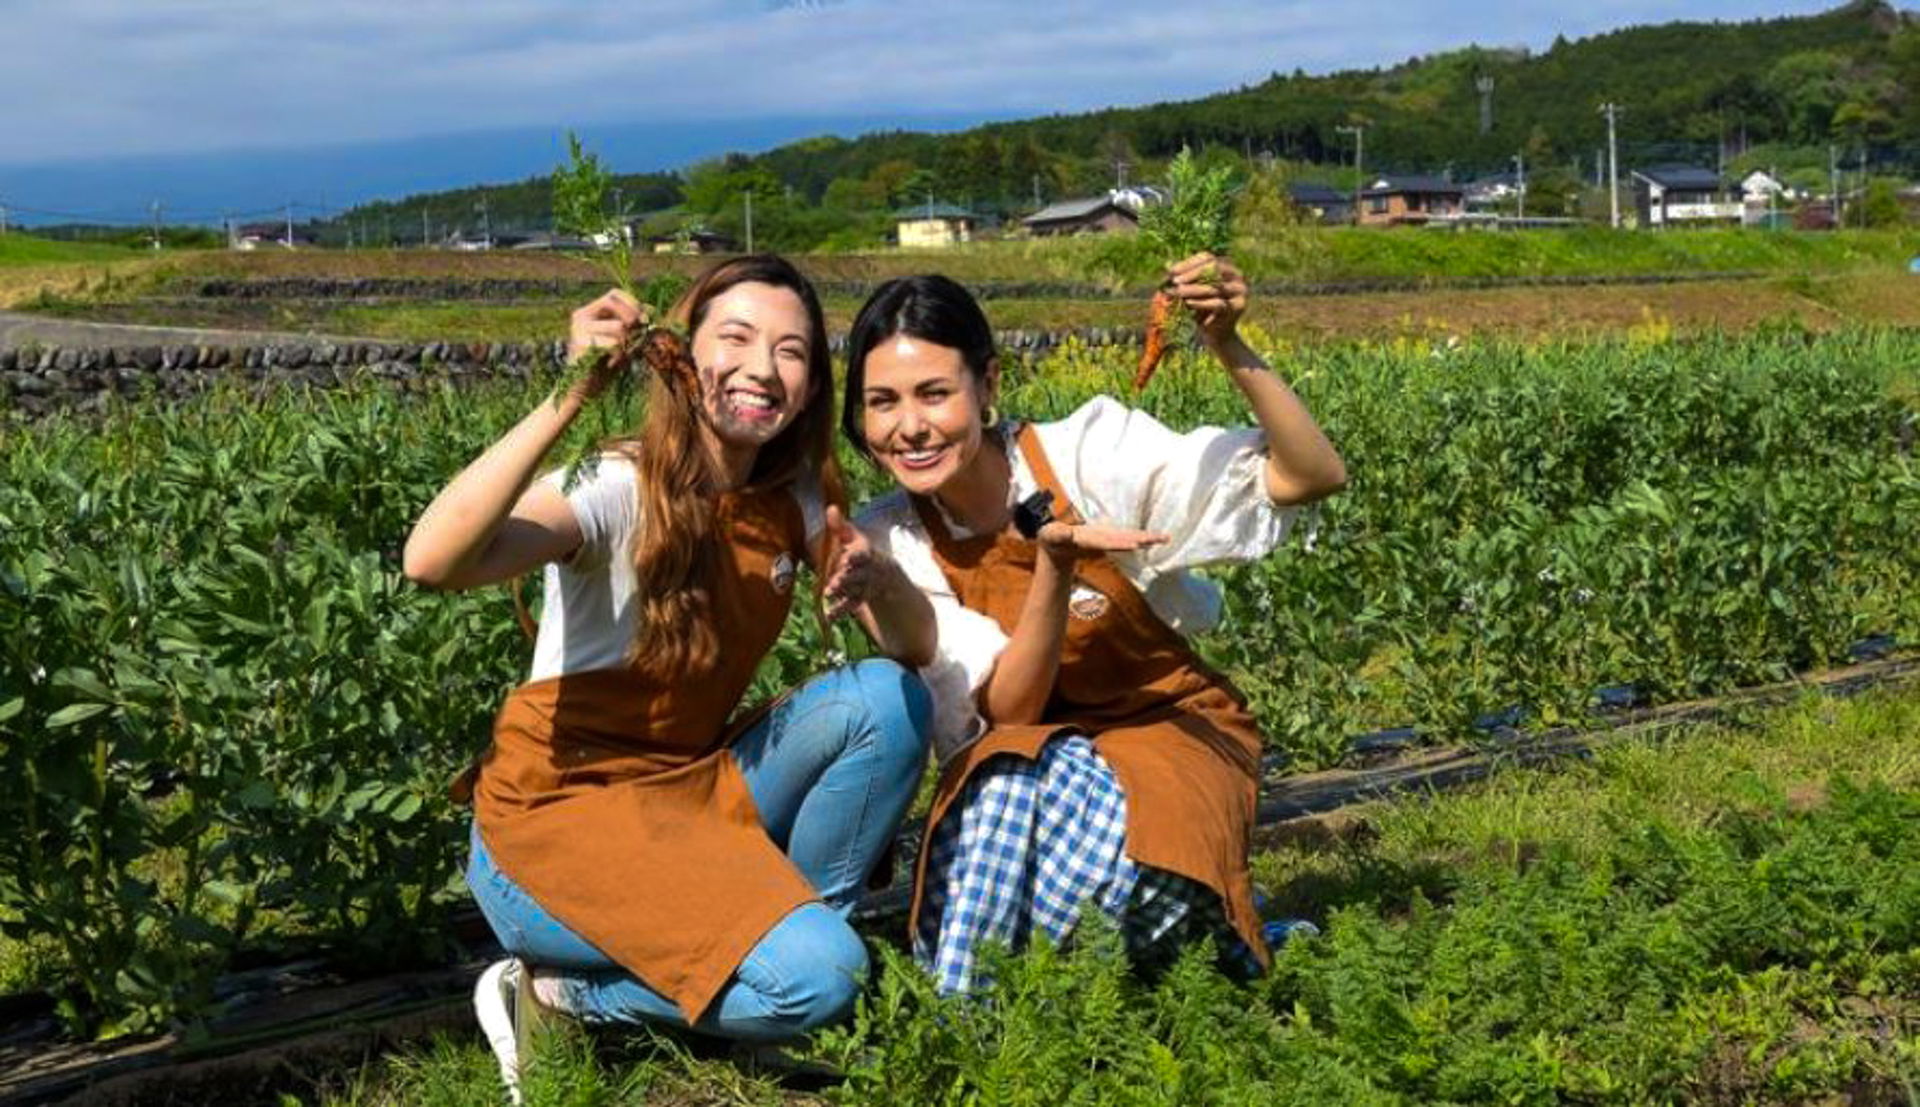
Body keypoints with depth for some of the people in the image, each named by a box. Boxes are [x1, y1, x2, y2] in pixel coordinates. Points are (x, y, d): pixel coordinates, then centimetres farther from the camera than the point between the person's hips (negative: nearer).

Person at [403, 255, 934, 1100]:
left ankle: (787, 920, 0)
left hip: (693, 792, 7)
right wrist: (570, 397, -40)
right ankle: (557, 992, -2)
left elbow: (919, 646, -2)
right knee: (813, 979, -25)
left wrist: (875, 576, -24)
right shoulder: (622, 489, -19)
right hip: (559, 811, -6)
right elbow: (432, 563, -36)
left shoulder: (794, 499, 2)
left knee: (884, 698, -14)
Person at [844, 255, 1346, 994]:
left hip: (1172, 733, -1)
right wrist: (1054, 565, -32)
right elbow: (1007, 711, -17)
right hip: (1019, 761, 2)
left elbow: (1316, 477, -18)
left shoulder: (1090, 452, -16)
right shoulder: (890, 544, -10)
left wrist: (1229, 348, -33)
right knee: (1008, 774, -35)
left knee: (1074, 779, -36)